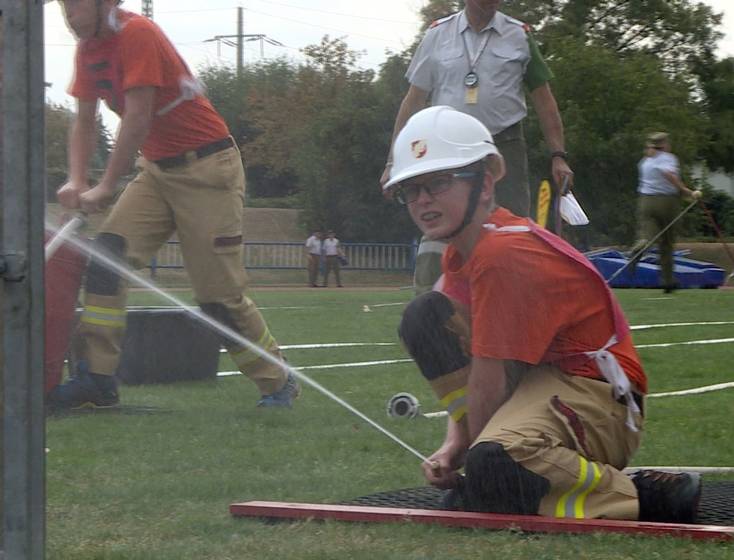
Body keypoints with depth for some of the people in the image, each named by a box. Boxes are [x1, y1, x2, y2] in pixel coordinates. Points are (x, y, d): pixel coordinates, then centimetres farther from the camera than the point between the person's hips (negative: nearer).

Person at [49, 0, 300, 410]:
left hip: (207, 168, -8)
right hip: (157, 170, 8)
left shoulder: (137, 34, -20)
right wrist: (76, 183, -5)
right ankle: (97, 380, -10)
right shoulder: (88, 46, 6)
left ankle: (279, 383, 13)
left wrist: (106, 188, -18)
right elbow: (85, 122, 10)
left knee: (219, 295, -5)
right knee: (106, 259, -10)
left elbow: (137, 120, -22)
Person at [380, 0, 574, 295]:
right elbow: (413, 101, 8)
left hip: (505, 149, 1)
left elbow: (543, 99, 9)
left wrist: (558, 156, 1)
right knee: (435, 242, -11)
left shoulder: (520, 36, 6)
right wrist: (394, 161, 4)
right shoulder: (437, 35, 6)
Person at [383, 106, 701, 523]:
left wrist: (469, 455, -8)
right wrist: (457, 441, -2)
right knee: (427, 316, 6)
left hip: (598, 398, -11)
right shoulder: (463, 252, 10)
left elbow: (488, 382, -19)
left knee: (495, 467, -40)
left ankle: (651, 499, -18)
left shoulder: (505, 257, -22)